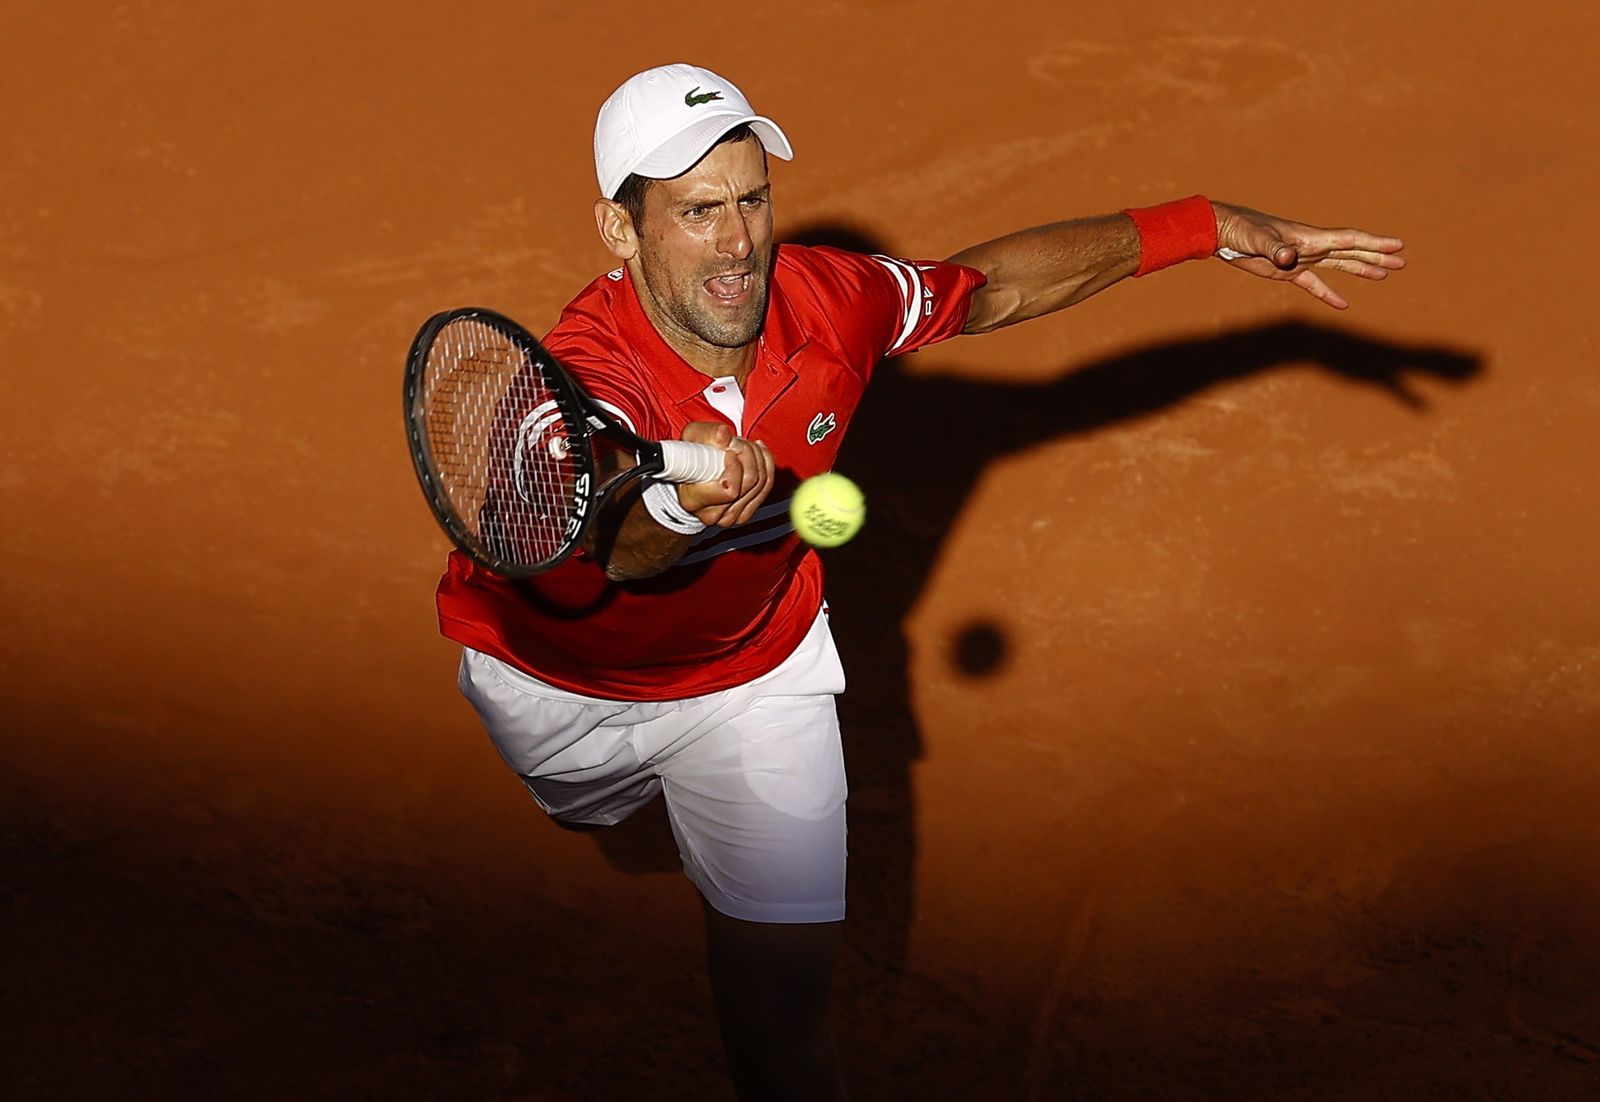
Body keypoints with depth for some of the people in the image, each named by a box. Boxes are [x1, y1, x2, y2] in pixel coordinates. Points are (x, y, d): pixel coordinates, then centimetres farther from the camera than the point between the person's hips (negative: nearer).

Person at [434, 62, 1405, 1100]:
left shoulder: (827, 301, -27)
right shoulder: (590, 375, -41)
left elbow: (994, 285, -7)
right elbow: (608, 556, -62)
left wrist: (1211, 227, -9)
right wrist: (682, 510, -87)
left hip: (756, 660, 1)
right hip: (557, 674, -1)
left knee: (786, 966, -7)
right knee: (591, 808, 33)